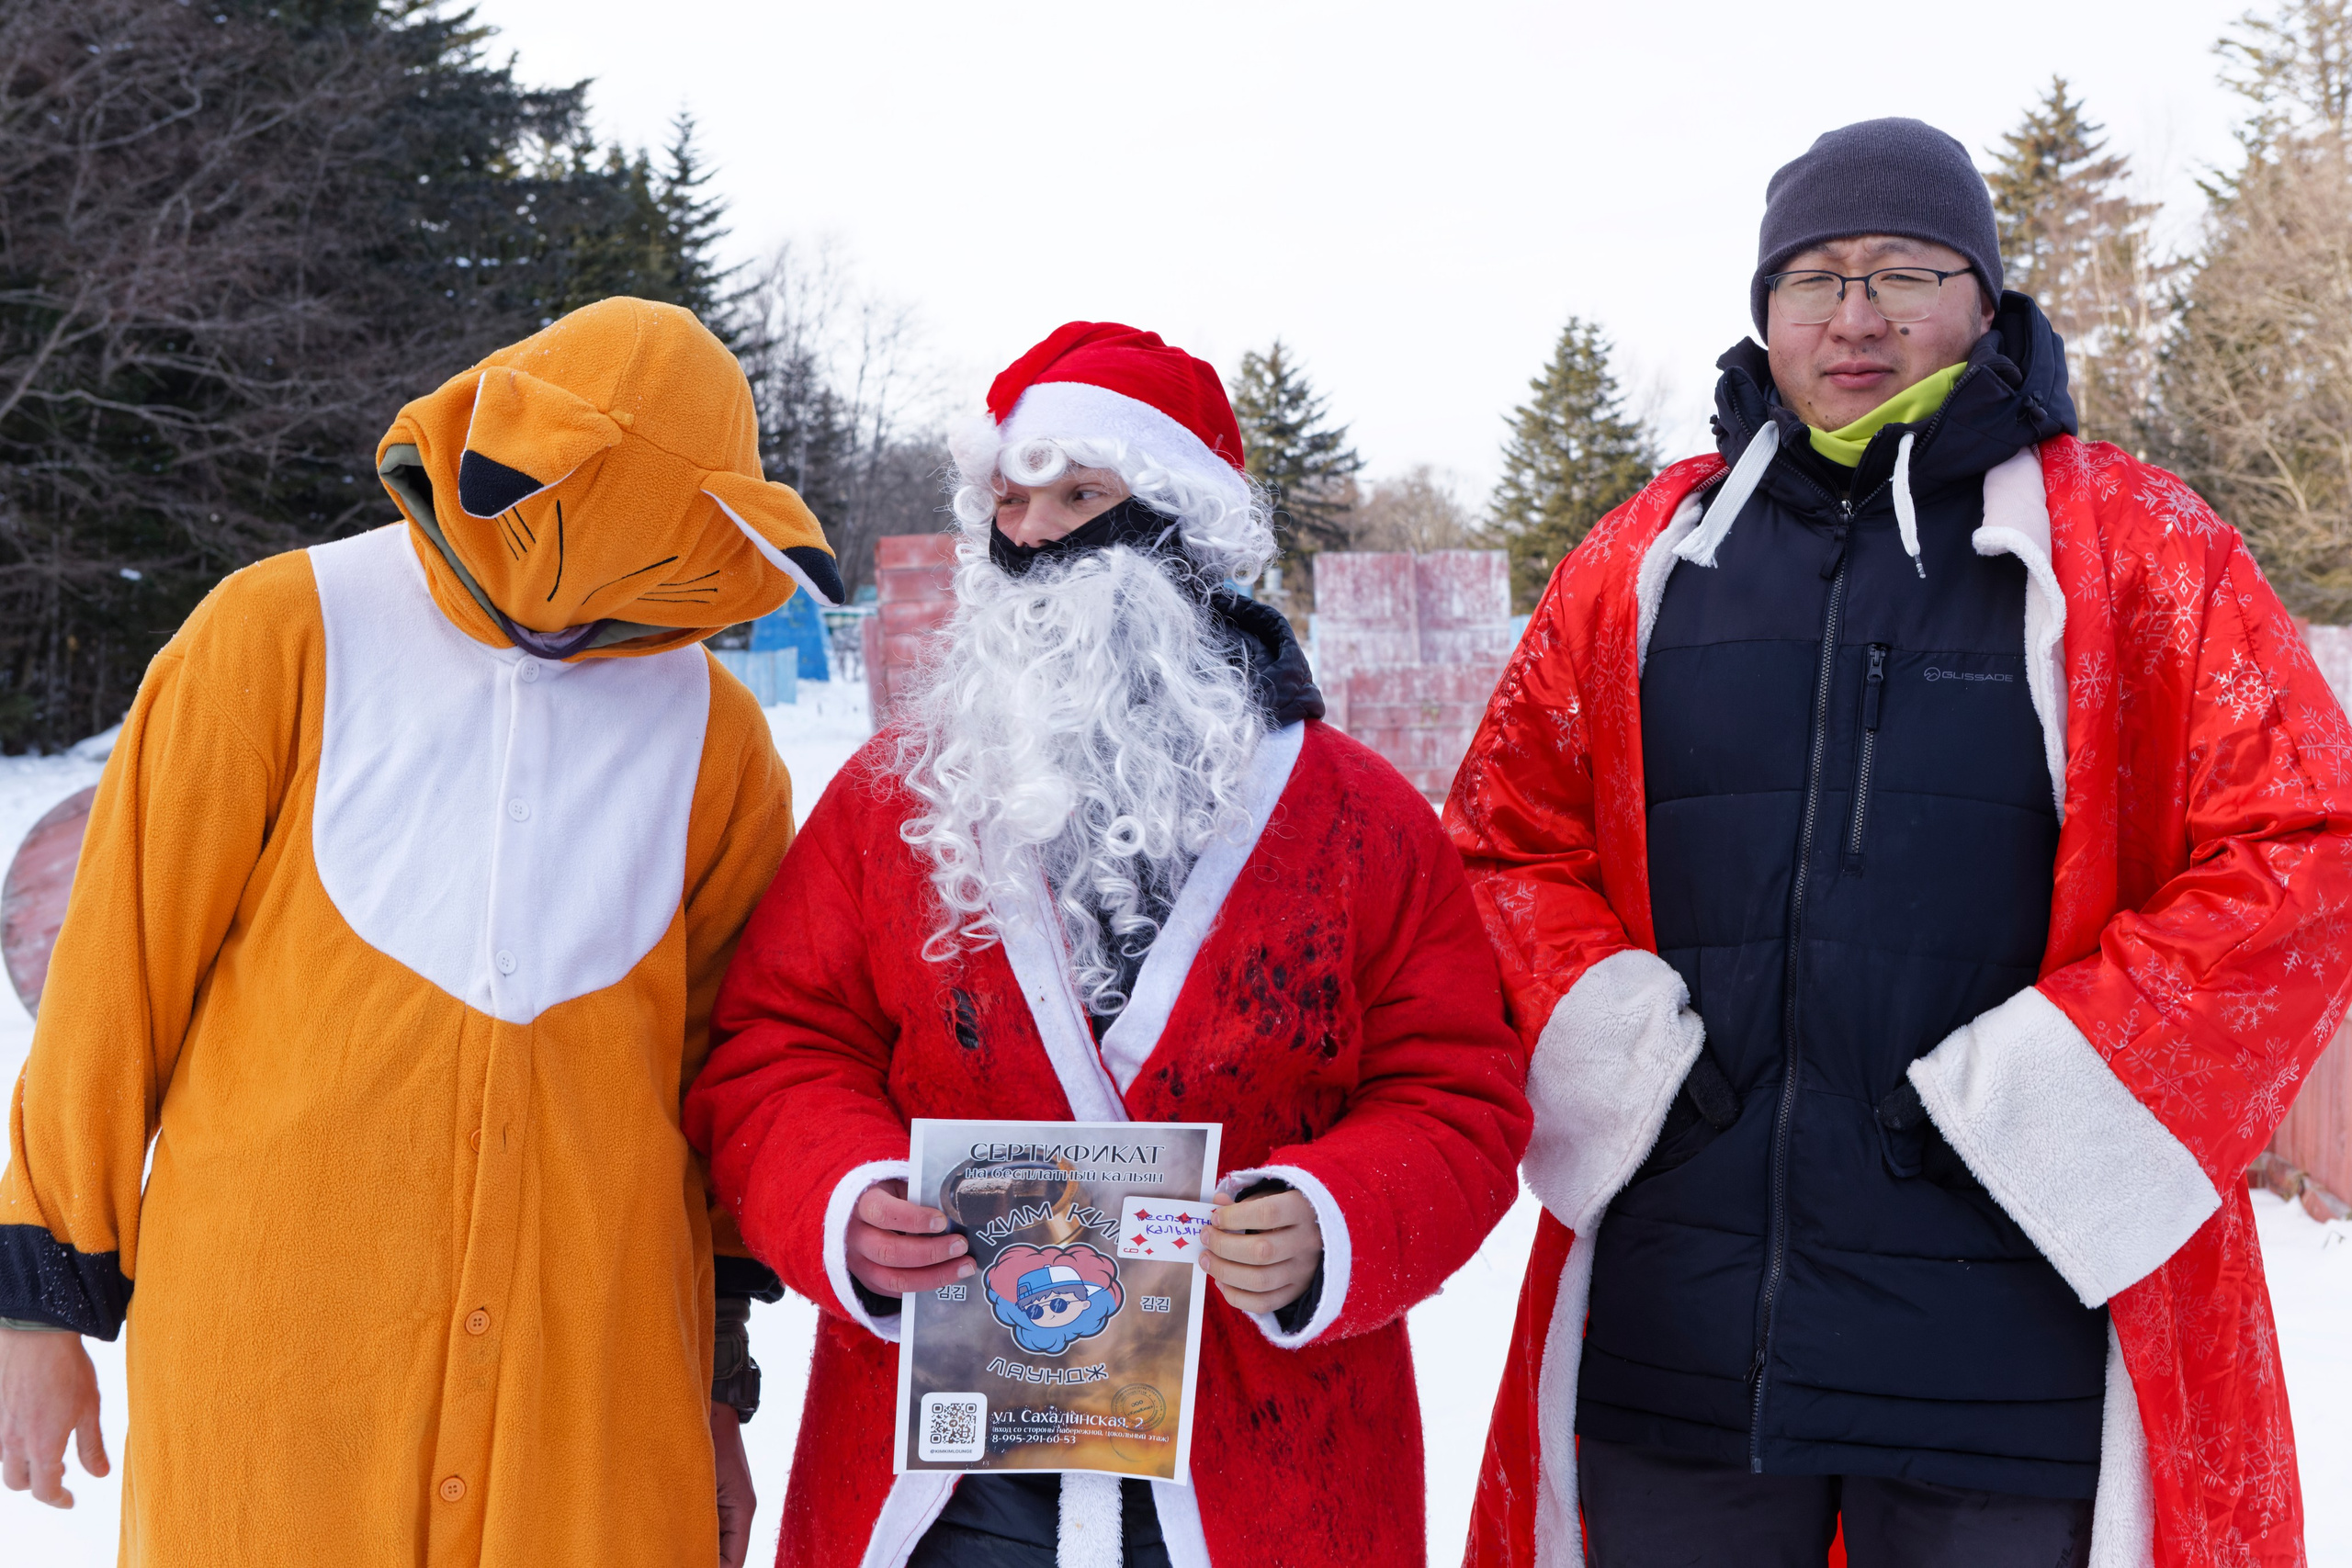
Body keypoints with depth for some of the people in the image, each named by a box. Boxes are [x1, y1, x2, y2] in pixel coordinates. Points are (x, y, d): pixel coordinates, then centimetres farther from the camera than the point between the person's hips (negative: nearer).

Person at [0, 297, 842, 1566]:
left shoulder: (712, 733, 7)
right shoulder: (285, 633, -3)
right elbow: (118, 968, 1)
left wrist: (720, 1377, 13)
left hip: (595, 1387, 3)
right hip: (271, 1383, -2)